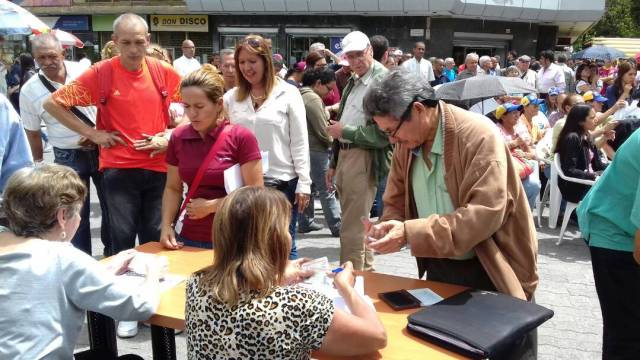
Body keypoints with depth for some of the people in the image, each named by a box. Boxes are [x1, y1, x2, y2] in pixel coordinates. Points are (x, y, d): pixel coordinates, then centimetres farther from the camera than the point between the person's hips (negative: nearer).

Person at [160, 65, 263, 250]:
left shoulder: (241, 137, -12)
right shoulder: (178, 138, 1)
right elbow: (172, 188, 9)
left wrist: (211, 206, -13)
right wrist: (167, 226, -5)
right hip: (189, 240, 4)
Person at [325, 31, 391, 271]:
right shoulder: (353, 82, 16)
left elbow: (383, 133, -20)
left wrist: (344, 131, -12)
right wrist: (334, 164, 22)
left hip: (364, 158, -9)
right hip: (344, 154, 9)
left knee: (352, 231, -7)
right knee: (357, 225, 19)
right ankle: (366, 273, 32)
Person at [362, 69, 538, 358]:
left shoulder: (479, 136, -23)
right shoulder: (405, 143, -2)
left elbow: (484, 215, -30)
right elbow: (396, 202, 8)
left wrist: (411, 232, -33)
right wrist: (389, 228, -15)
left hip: (491, 272, -6)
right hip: (438, 268, 6)